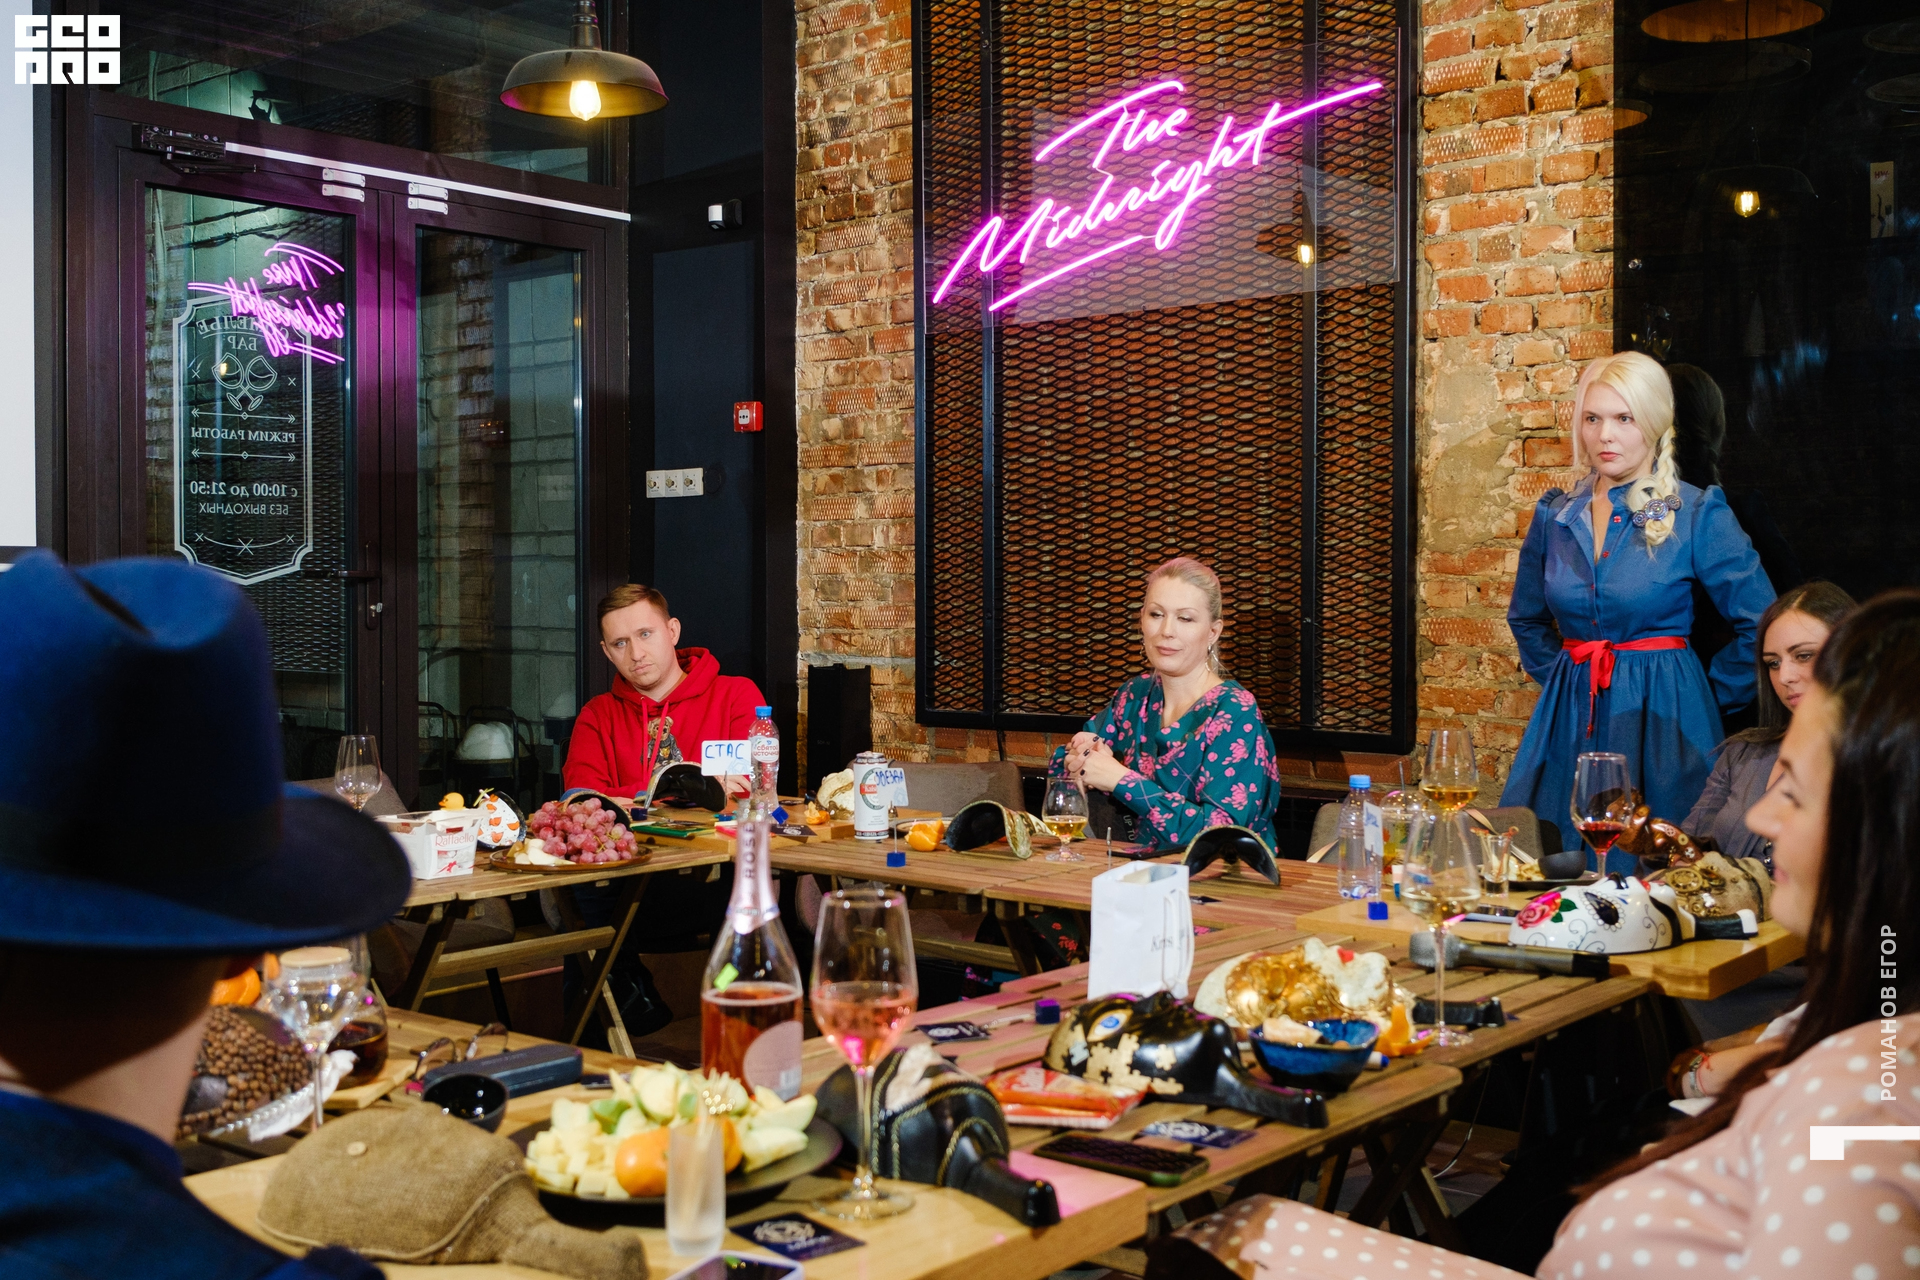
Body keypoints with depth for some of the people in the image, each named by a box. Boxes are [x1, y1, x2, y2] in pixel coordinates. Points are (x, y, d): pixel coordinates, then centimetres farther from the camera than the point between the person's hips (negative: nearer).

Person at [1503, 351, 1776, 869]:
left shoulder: (1699, 514, -6)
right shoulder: (1555, 516, 7)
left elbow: (1762, 626, -5)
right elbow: (1527, 618, 24)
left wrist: (1712, 696, 0)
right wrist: (1561, 675, 13)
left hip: (1661, 720, -4)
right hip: (1570, 717, 4)